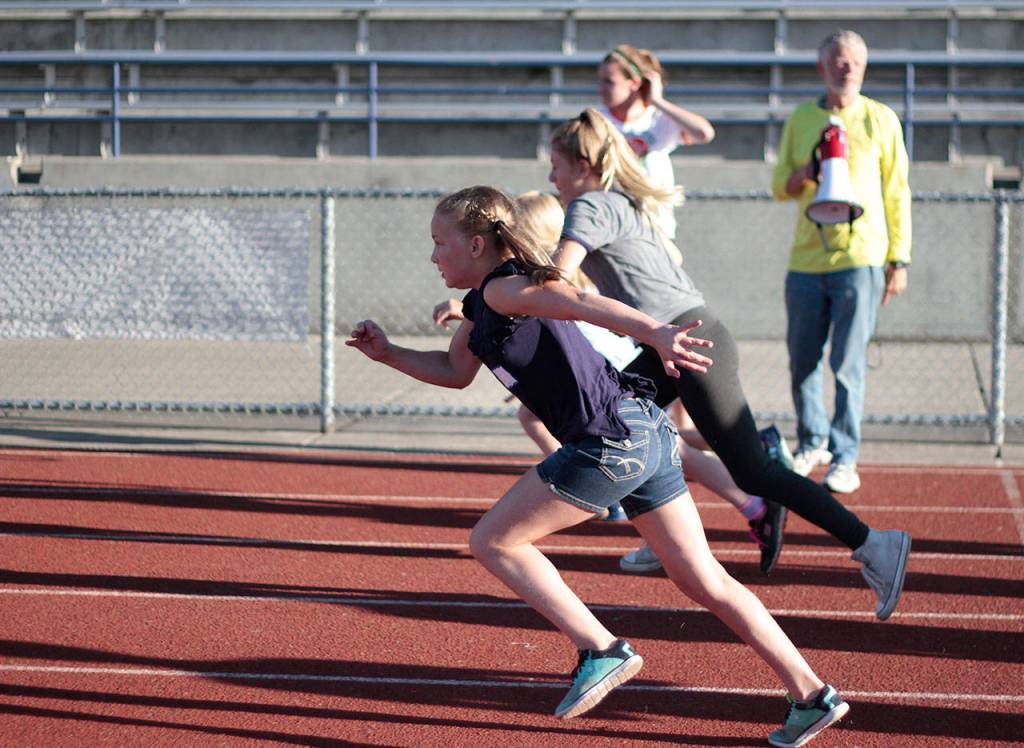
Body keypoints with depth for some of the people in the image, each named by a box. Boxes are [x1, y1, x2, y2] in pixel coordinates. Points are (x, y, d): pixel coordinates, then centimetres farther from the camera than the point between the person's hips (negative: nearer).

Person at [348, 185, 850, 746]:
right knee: (702, 580, 12)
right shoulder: (481, 307, 20)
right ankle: (812, 696, 12)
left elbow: (582, 303, -27)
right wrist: (387, 353, 26)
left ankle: (602, 651, -1)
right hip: (646, 430, 10)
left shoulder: (503, 289, -9)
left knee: (492, 541, 2)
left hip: (609, 440, -10)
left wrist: (654, 334, -43)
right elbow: (455, 371, 37)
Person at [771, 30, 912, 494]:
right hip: (806, 259, 3)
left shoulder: (881, 120, 5)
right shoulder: (800, 120, 12)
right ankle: (812, 443, 25)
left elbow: (897, 194, 5)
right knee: (802, 361, 7)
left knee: (848, 364, -7)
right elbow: (780, 187, 11)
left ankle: (845, 457, -1)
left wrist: (899, 260, 0)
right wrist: (813, 168, -10)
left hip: (861, 259, -3)